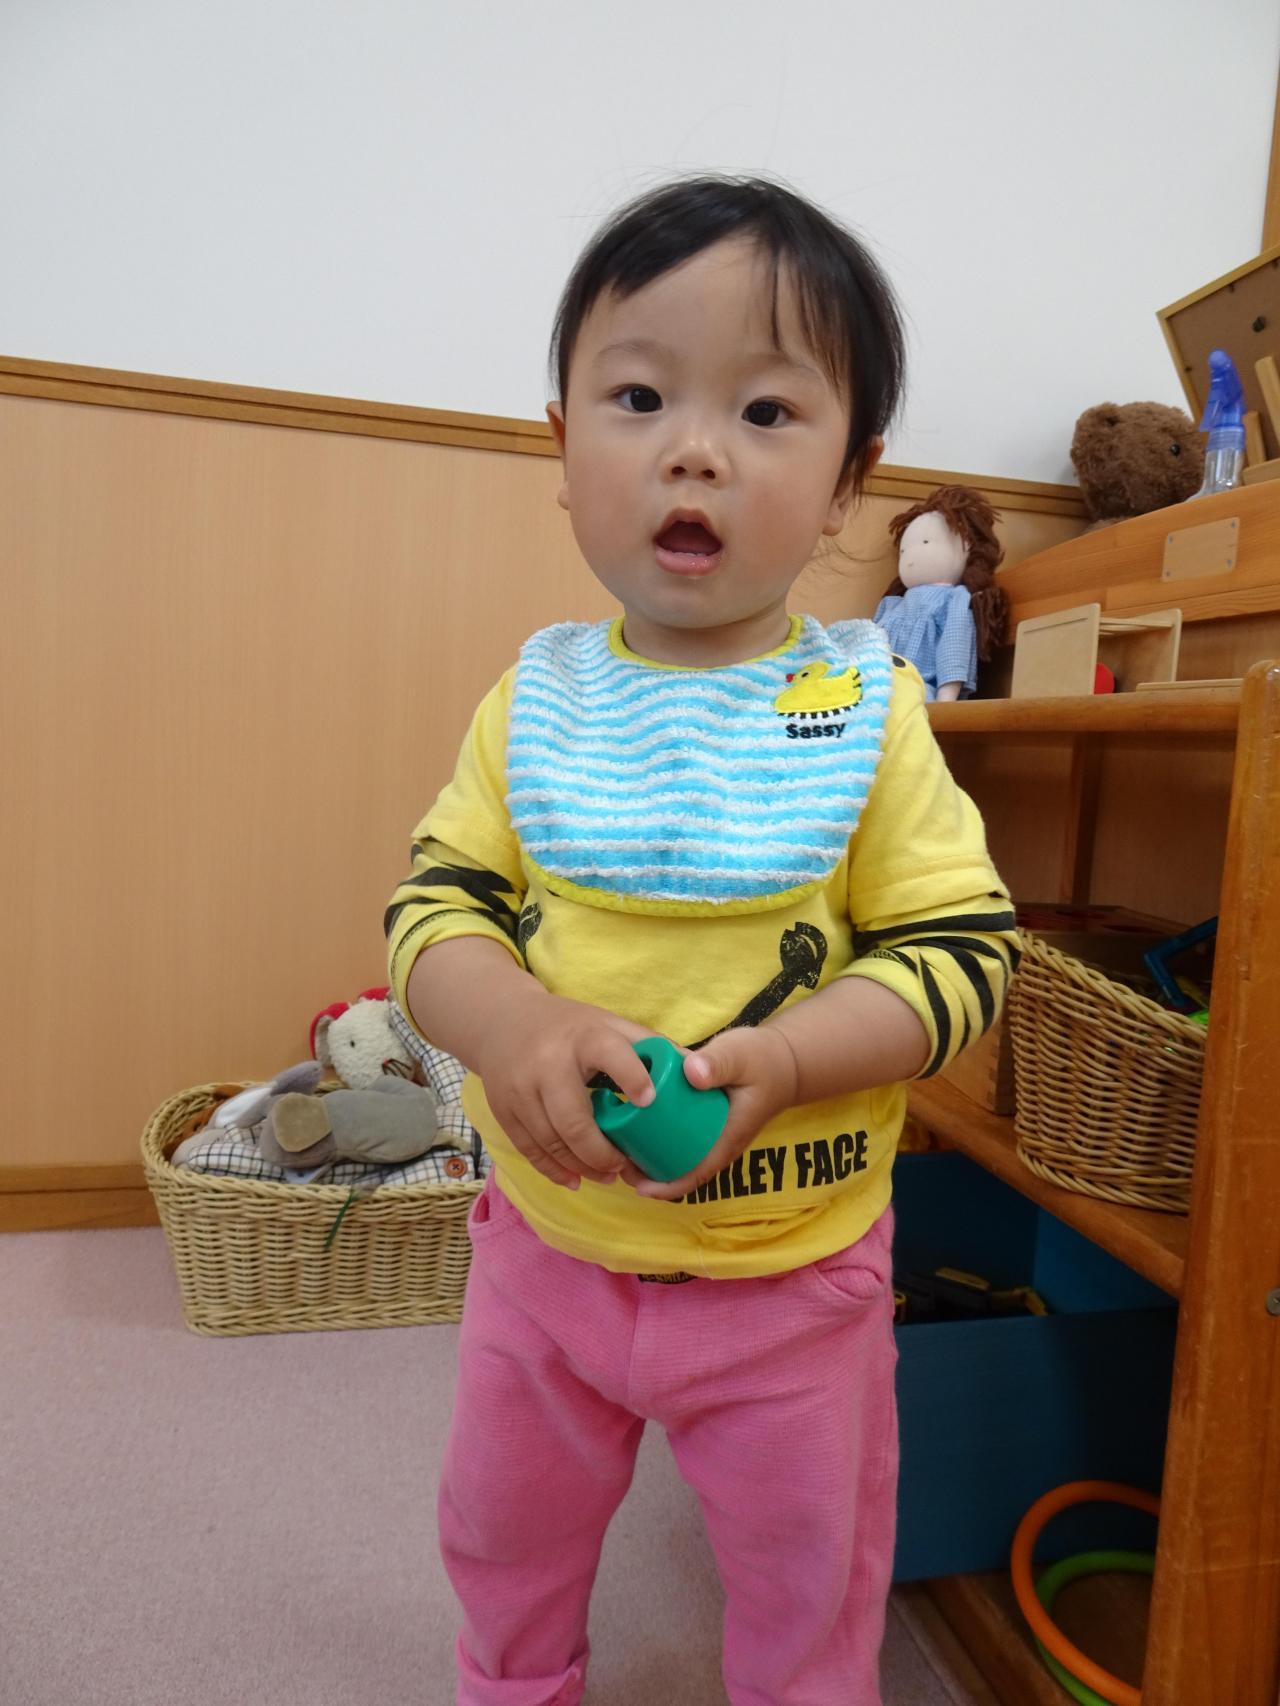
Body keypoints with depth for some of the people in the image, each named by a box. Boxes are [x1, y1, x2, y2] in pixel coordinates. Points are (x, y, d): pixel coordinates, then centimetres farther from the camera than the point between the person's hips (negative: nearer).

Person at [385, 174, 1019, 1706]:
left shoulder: (868, 709, -14)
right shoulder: (535, 699, -8)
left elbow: (960, 949, -14)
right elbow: (435, 901, -8)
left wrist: (776, 1058, -29)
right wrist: (508, 1021, -29)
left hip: (790, 1264, -2)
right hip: (546, 1234, 3)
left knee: (807, 1573, 23)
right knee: (502, 1533, 28)